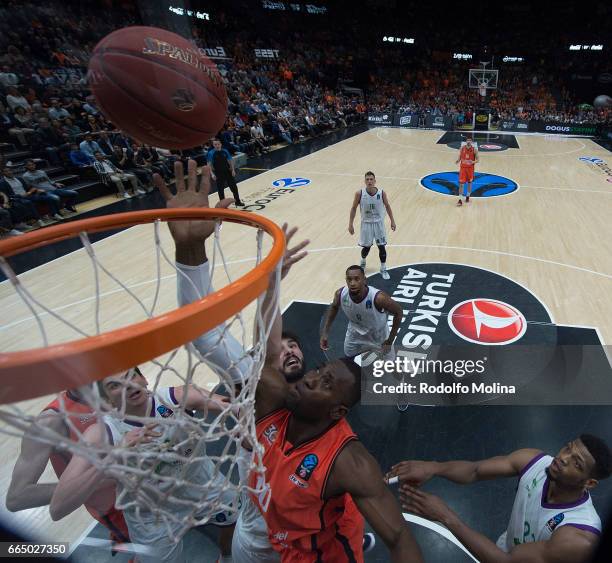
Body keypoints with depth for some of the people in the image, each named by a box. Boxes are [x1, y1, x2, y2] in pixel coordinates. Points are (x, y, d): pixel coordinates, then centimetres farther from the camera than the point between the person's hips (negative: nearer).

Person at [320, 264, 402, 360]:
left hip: (378, 336, -3)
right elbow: (333, 307, -3)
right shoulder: (340, 294, -28)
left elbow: (398, 311, -22)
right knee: (348, 356, 24)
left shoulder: (378, 297, -40)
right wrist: (325, 333, -6)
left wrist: (389, 341, -20)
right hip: (355, 333, 3)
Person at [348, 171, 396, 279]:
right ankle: (363, 262, 42)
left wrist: (392, 221, 6)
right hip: (366, 223, 0)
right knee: (366, 247, 9)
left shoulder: (381, 193, -12)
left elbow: (387, 206, 4)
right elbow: (354, 208, -4)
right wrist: (350, 224, -5)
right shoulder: (359, 193, -14)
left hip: (378, 223, 1)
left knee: (382, 246, 1)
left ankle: (383, 269, 18)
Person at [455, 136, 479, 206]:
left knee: (469, 182, 13)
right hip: (463, 167, 0)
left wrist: (473, 162, -24)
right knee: (461, 183, -6)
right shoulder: (462, 148, -3)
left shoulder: (474, 149, -7)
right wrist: (457, 161, -16)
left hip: (470, 168, 0)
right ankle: (460, 200, -5)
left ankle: (467, 197, 31)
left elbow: (477, 160, -2)